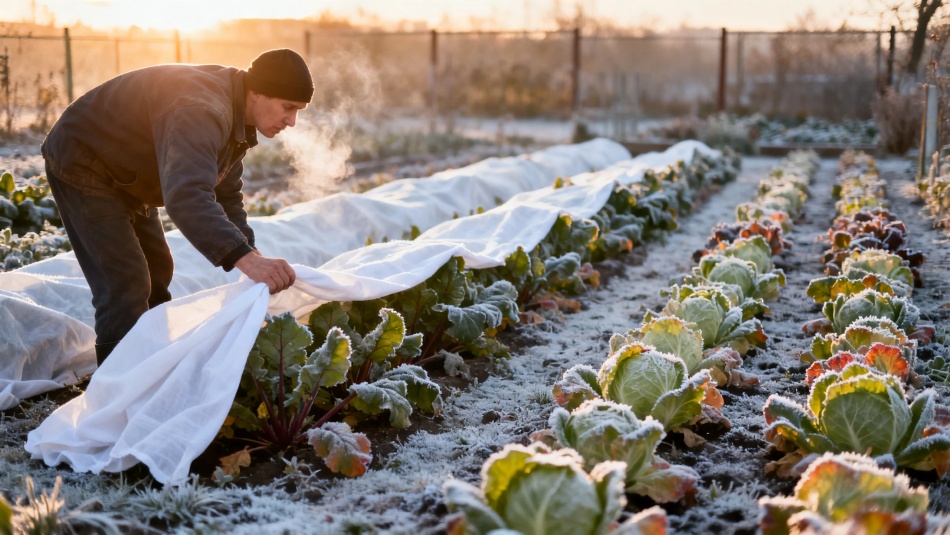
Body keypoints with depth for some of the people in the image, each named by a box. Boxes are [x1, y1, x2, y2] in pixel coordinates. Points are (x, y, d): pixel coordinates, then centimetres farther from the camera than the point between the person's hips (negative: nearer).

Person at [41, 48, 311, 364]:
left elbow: (226, 195, 7)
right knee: (126, 285, -17)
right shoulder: (202, 111, -36)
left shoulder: (235, 114, -2)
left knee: (156, 272, 17)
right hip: (81, 165, -10)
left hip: (122, 172, 10)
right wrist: (245, 258, -63)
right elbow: (186, 196, -53)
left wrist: (251, 256, -5)